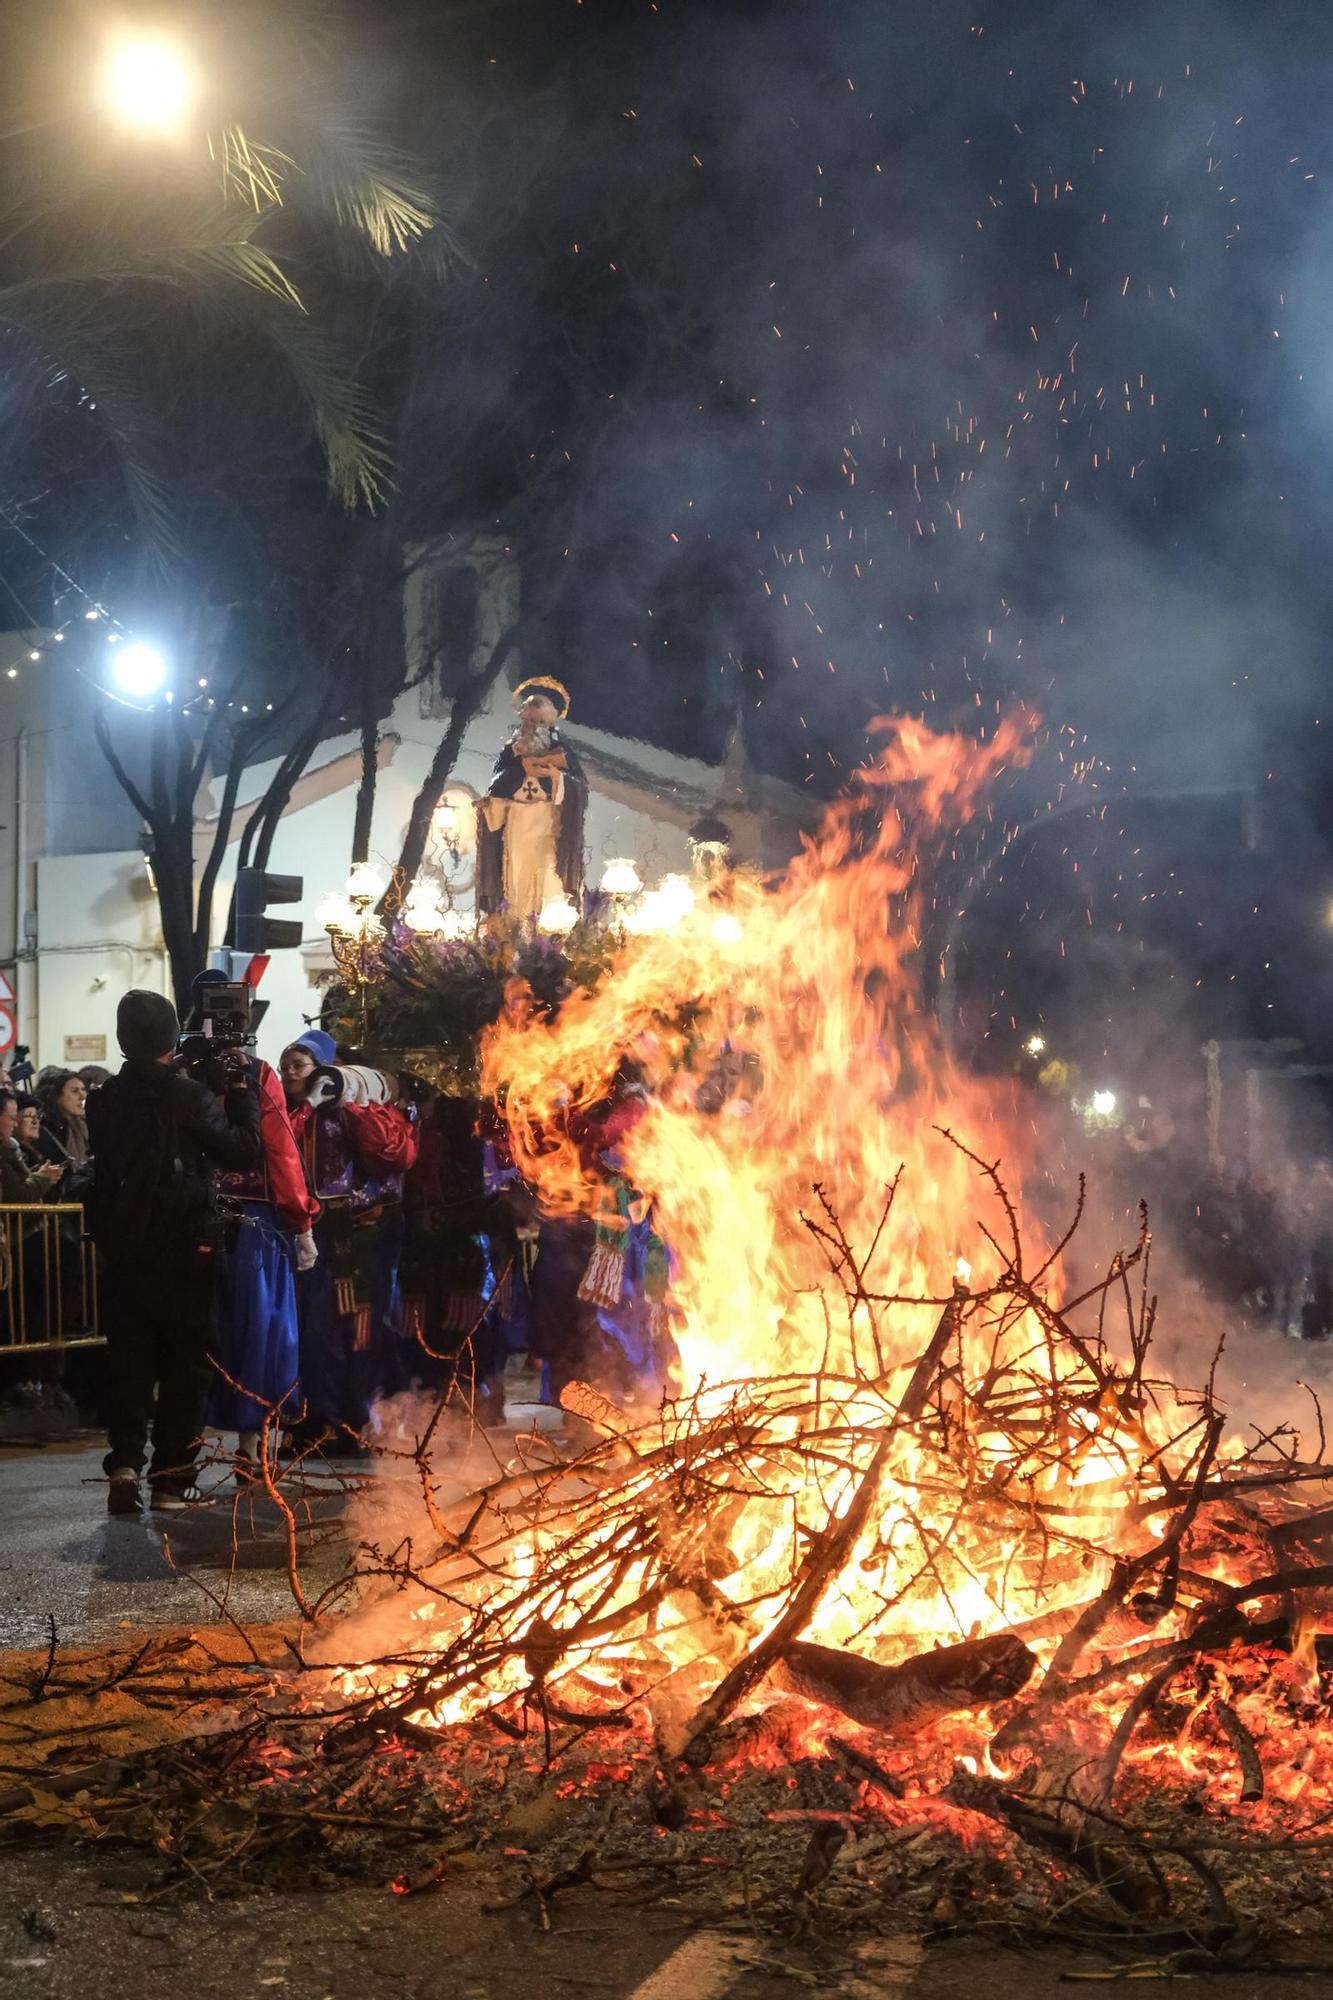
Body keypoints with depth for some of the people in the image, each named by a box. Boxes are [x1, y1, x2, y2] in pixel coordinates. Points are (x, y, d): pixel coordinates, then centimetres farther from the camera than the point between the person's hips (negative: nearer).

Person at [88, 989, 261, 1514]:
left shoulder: (105, 1100, 2)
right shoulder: (189, 1097, -13)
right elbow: (243, 1151, -9)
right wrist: (241, 1091, 1)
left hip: (123, 1251, 4)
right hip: (185, 1251, -4)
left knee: (129, 1362, 11)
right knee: (184, 1363, 6)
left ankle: (124, 1465, 1)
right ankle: (172, 1476, 7)